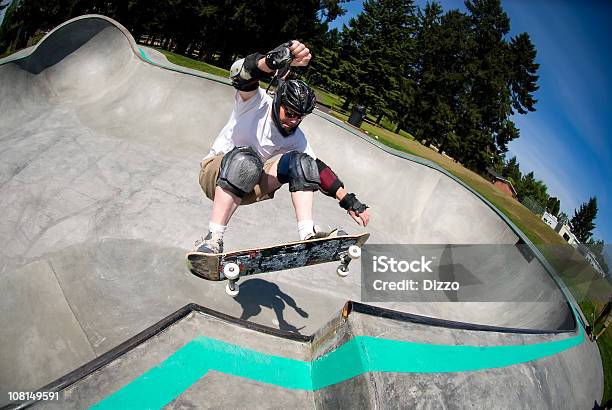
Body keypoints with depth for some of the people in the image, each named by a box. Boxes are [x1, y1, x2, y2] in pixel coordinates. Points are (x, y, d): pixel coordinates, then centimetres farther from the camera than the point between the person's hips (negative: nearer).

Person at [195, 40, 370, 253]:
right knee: (245, 158, -39)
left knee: (300, 161, -17)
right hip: (216, 171, -4)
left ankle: (307, 234, -32)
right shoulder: (257, 102, -13)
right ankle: (213, 239, -38)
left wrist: (349, 201, -13)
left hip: (251, 186, 4)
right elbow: (240, 73, -34)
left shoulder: (296, 139, -1)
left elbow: (319, 169, -3)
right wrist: (276, 60, -56)